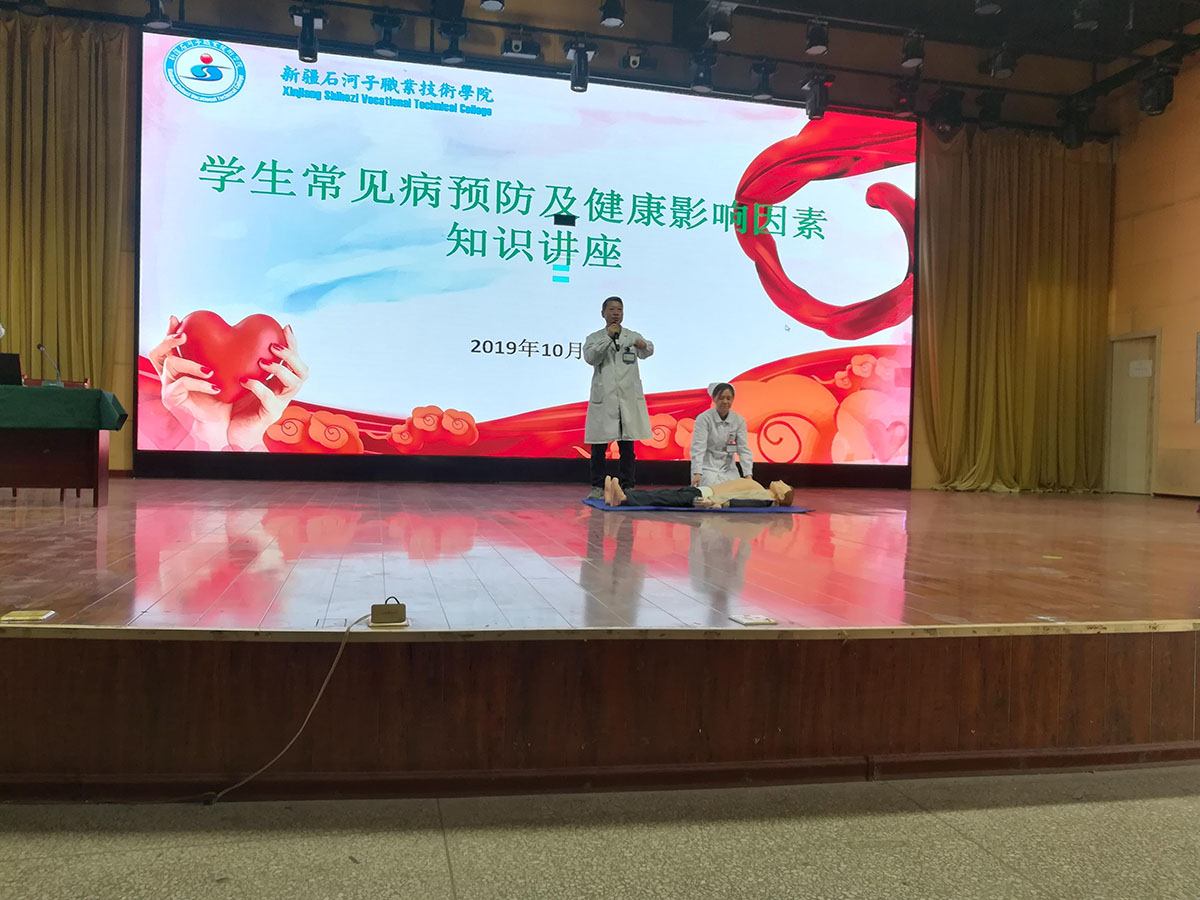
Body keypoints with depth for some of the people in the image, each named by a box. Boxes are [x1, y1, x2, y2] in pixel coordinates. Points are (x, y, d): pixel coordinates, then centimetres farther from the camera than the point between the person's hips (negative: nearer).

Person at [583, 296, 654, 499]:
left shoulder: (632, 336, 9)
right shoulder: (594, 338, 8)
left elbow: (647, 352, -10)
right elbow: (590, 358, -11)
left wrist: (644, 345, -34)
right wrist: (608, 337, -19)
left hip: (628, 399, 1)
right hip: (603, 399, -1)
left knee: (627, 445, 4)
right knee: (599, 445, 1)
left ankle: (627, 486, 10)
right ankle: (598, 486, 11)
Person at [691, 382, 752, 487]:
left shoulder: (739, 420, -1)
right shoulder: (703, 418, -12)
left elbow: (743, 448, -5)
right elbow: (698, 447, -20)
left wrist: (748, 474, -17)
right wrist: (697, 473, -32)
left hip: (729, 469, 4)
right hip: (707, 467, -4)